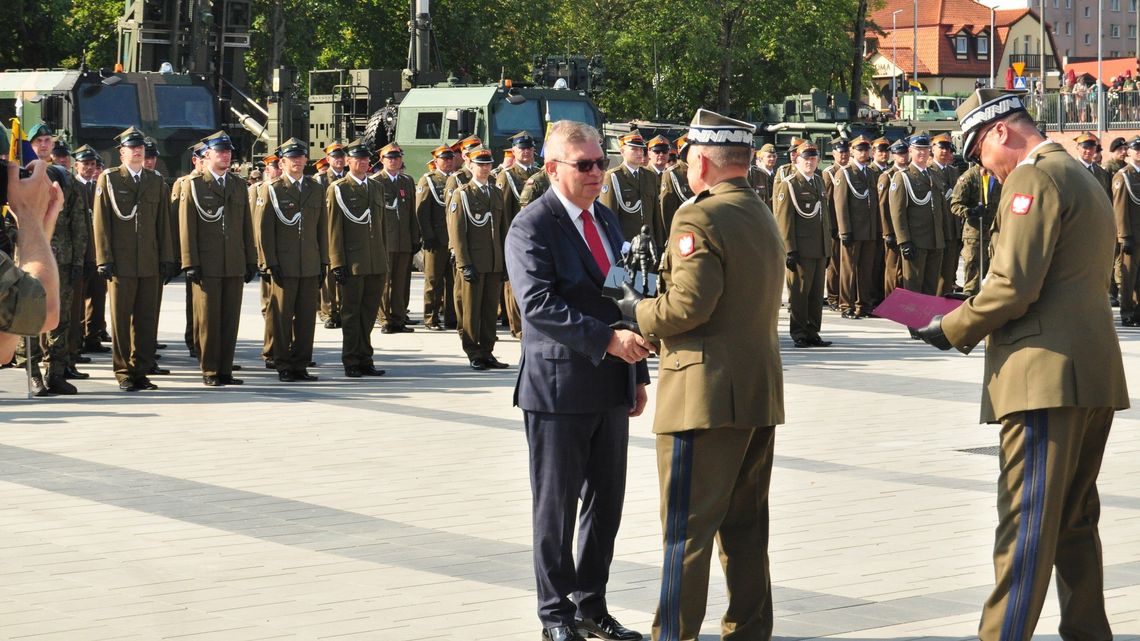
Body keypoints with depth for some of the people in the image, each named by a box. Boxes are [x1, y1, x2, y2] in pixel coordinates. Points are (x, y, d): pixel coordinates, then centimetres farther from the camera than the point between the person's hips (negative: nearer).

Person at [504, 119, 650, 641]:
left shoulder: (606, 219, 13)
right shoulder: (532, 227, -12)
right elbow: (538, 304, -23)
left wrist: (637, 373, 16)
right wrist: (607, 339, -29)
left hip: (610, 386, 7)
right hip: (559, 388, -7)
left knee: (606, 504, 12)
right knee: (556, 507, 3)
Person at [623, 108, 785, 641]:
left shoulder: (699, 218, -14)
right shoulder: (763, 217, 15)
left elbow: (688, 305, -22)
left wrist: (636, 313, -4)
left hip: (707, 393, -9)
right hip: (761, 394, 9)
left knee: (687, 527, -4)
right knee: (746, 526, 14)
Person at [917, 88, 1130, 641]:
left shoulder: (1033, 178, -10)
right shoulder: (1083, 179, 21)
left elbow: (1013, 285, -19)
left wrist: (953, 330, -6)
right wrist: (974, 322, 19)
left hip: (1047, 374, -10)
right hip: (1096, 373, 10)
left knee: (1025, 523, -10)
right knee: (1075, 521, 16)